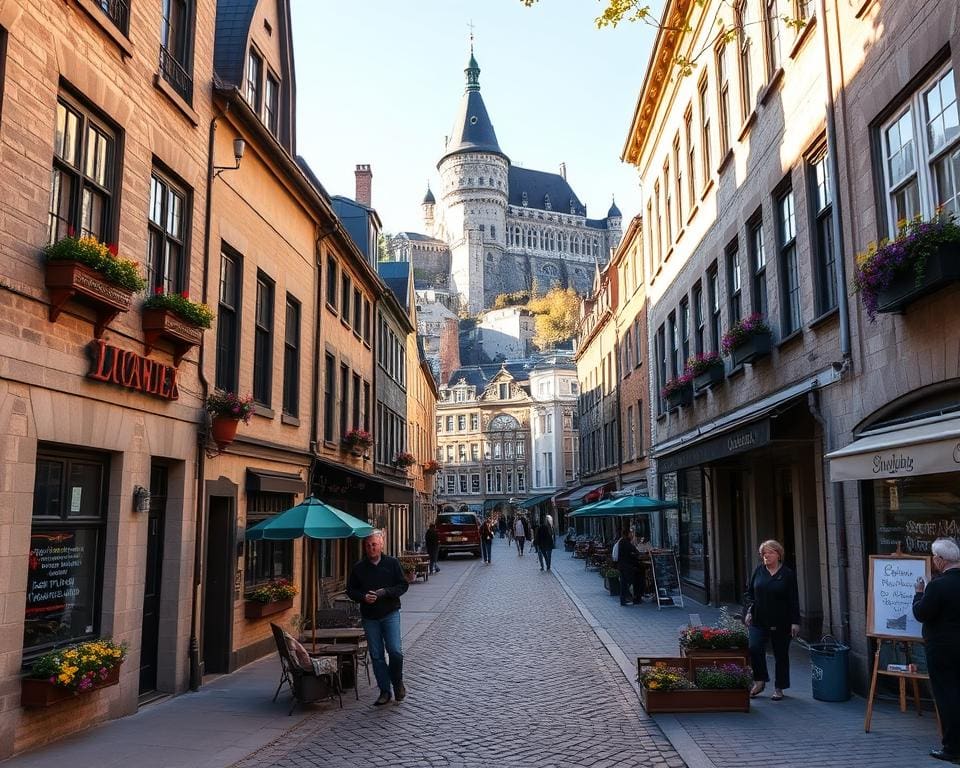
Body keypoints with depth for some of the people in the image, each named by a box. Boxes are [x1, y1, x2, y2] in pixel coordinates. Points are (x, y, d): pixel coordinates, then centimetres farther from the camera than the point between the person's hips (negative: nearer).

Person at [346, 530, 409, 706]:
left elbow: (403, 585, 0)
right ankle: (384, 692, 16)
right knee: (376, 655, 5)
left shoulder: (392, 563, 0)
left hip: (390, 614, -2)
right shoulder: (358, 568, 4)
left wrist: (385, 592, -15)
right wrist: (363, 597, -12)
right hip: (369, 617, 2)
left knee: (395, 651, -11)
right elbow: (350, 590, 8)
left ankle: (397, 682, 16)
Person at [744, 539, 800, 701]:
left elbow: (794, 600, -4)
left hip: (781, 623, -2)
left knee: (781, 655, 7)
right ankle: (759, 681, 8)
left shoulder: (788, 574, -3)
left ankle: (779, 688, 23)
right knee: (754, 649, -12)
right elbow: (749, 592, 11)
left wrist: (795, 622, -8)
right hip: (759, 620, 2)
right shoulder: (759, 571, 5)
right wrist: (749, 610, -1)